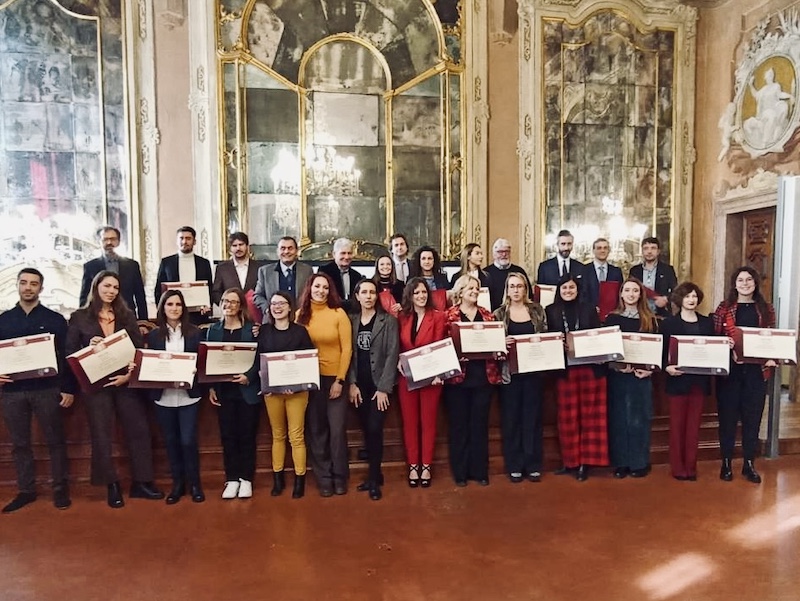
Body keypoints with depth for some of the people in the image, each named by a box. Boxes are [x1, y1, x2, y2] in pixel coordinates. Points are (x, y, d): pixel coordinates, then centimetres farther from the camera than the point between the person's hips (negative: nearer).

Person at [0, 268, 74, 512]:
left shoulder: (55, 319, 2)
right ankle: (26, 491, 22)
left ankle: (60, 489, 14)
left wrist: (68, 388, -5)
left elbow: (66, 355, 0)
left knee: (55, 441, 4)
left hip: (46, 389, -2)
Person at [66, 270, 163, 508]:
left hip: (126, 381, 2)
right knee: (102, 435, 4)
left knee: (139, 430, 1)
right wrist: (89, 348, -18)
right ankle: (112, 486, 17)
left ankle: (142, 482, 13)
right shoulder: (79, 317, 3)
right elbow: (70, 353, 2)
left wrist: (129, 374, -11)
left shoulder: (127, 316, 7)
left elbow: (140, 350, 3)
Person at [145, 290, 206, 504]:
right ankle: (177, 483, 24)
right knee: (171, 441, 10)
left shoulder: (194, 332, 2)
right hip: (163, 396, 2)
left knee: (188, 440, -2)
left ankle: (194, 484, 15)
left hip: (188, 395, -2)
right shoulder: (154, 334, 5)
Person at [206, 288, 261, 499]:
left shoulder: (251, 328, -1)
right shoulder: (214, 329, 7)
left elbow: (259, 358, -3)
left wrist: (249, 377, -18)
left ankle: (246, 479, 17)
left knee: (247, 435, 4)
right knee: (228, 435, 6)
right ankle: (232, 479, 18)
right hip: (223, 390, 2)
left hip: (248, 390, -2)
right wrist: (211, 387, -1)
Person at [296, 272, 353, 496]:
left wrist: (340, 380, -10)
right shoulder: (300, 315, 3)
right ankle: (324, 478, 22)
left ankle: (340, 477, 19)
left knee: (337, 429, 1)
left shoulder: (339, 313, -5)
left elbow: (347, 349, -6)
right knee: (316, 431, 9)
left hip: (335, 378, -2)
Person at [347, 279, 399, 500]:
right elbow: (349, 353, 5)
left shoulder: (388, 320, -3)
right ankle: (374, 474, 23)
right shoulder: (351, 321, 7)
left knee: (375, 430, -7)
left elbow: (392, 355, -8)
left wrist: (384, 387, -13)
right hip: (359, 385, 4)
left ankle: (374, 479, 7)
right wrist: (351, 383, -4)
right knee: (366, 431, 9)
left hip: (379, 384, -3)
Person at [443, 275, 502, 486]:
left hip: (484, 375, 3)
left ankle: (480, 471, 20)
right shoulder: (449, 315, 0)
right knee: (459, 424, 6)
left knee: (480, 424, 9)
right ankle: (460, 472, 18)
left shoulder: (486, 315, 11)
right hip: (458, 375, -3)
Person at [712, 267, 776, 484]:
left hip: (756, 371, 2)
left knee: (753, 417, 8)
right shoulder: (724, 308, 0)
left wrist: (772, 358, -7)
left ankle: (749, 464, 21)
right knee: (728, 416, 5)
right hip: (729, 370, -2)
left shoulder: (766, 309, 7)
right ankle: (726, 462, 18)